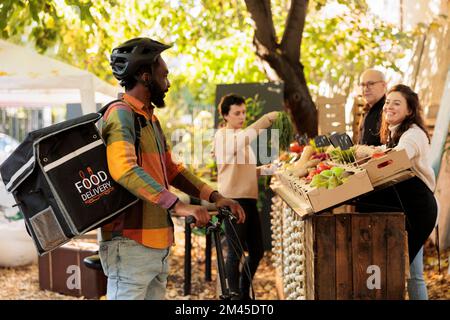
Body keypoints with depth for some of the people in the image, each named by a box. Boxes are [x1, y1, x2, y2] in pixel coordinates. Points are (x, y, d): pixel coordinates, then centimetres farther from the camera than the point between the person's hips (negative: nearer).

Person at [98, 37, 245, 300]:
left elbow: (171, 170, 22)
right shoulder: (121, 114, -13)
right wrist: (177, 206, -35)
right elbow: (125, 170, -28)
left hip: (157, 245, 10)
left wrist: (215, 197, 9)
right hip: (131, 245, -10)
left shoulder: (151, 119, 19)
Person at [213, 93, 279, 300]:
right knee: (236, 251, -4)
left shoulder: (241, 136, 22)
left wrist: (267, 169, 10)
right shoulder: (223, 135, -6)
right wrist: (269, 118, -33)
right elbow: (245, 137, -30)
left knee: (256, 251, 11)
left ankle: (244, 293, 23)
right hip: (233, 199, -9)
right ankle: (235, 295, 4)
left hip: (249, 199, 9)